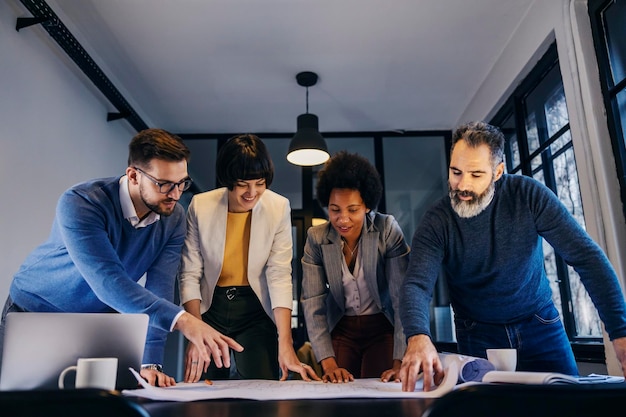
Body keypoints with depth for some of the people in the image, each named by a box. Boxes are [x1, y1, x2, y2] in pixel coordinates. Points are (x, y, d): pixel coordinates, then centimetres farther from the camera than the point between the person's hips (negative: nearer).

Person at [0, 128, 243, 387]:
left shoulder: (174, 218, -17)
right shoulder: (79, 204, -31)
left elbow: (159, 289, -21)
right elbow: (108, 282, -42)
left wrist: (150, 363, -29)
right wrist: (182, 320, -52)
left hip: (101, 317, 3)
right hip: (36, 311, -3)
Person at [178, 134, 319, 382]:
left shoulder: (279, 208, -12)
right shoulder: (200, 206, -11)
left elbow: (280, 275, -14)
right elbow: (189, 275, -10)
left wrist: (285, 345, -20)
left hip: (256, 309, 0)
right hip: (210, 308, 1)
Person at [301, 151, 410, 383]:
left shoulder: (388, 230, -19)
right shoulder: (316, 238, -13)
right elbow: (313, 304, -14)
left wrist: (400, 362, -30)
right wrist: (328, 363, -24)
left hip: (382, 328, -1)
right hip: (341, 330, 2)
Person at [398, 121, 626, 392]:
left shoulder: (529, 195, -16)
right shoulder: (435, 223, -18)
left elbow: (586, 257, -16)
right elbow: (416, 285, -29)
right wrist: (418, 337, -51)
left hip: (541, 326, 1)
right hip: (479, 336, -1)